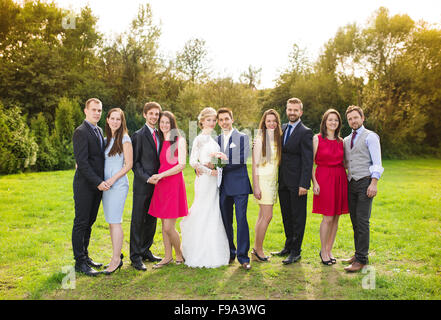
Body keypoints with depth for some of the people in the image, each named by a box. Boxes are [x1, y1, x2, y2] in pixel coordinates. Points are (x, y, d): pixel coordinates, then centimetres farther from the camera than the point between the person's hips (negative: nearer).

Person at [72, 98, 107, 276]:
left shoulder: (99, 131, 15)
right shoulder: (81, 132, -12)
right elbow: (82, 162, -18)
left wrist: (101, 181, 9)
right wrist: (98, 182, -20)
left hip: (97, 185, 8)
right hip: (85, 186, -8)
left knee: (89, 223, 15)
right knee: (81, 223, 0)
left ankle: (85, 256, 26)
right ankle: (79, 262, 9)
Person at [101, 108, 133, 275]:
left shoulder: (125, 139, -6)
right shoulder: (106, 139, 14)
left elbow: (129, 164, -9)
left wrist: (113, 179, -14)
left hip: (118, 184, -7)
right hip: (105, 184, 7)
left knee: (115, 221, -6)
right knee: (111, 221, 10)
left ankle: (116, 259, 1)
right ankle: (117, 254, 20)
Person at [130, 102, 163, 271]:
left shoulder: (159, 135, 13)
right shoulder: (139, 135, -6)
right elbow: (134, 162, -9)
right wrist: (147, 178, -17)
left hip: (156, 184, 6)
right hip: (142, 184, -6)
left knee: (151, 219, 13)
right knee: (138, 220, 0)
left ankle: (145, 251, 25)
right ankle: (136, 257, 8)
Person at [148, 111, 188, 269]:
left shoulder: (179, 141, -4)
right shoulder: (158, 141, 13)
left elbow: (182, 165, -11)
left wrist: (161, 175, -13)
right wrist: (154, 176, 2)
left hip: (174, 184, -6)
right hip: (160, 185, 6)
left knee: (168, 227, -6)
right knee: (164, 225, 11)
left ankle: (179, 254, 17)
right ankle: (168, 256, 23)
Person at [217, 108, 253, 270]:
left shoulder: (242, 137, 0)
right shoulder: (217, 139, 13)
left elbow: (242, 160, -12)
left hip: (239, 185, -4)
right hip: (223, 186, 5)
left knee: (241, 220, -6)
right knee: (226, 221, 10)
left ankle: (243, 257, 3)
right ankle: (230, 253, 24)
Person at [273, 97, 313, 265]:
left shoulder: (305, 132, -9)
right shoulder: (282, 128, 12)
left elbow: (308, 161, -13)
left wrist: (304, 184, -19)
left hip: (297, 182, -7)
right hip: (283, 181, 7)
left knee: (298, 217, 4)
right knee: (286, 216, 17)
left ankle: (296, 251, 14)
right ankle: (288, 246, 31)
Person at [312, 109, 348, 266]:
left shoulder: (340, 141, 12)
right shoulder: (317, 139, -2)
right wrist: (314, 182, -12)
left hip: (340, 179, 5)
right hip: (324, 178, -5)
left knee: (336, 217, 7)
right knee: (328, 218, -5)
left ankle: (329, 250, 21)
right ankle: (323, 251, 12)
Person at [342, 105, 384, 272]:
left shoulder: (370, 136, 0)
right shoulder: (346, 140, 18)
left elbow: (377, 162, -6)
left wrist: (373, 183, -16)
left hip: (365, 182, -6)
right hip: (351, 183, 6)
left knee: (362, 221, -9)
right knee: (355, 221, 8)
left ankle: (361, 259, -5)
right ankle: (358, 254, 16)